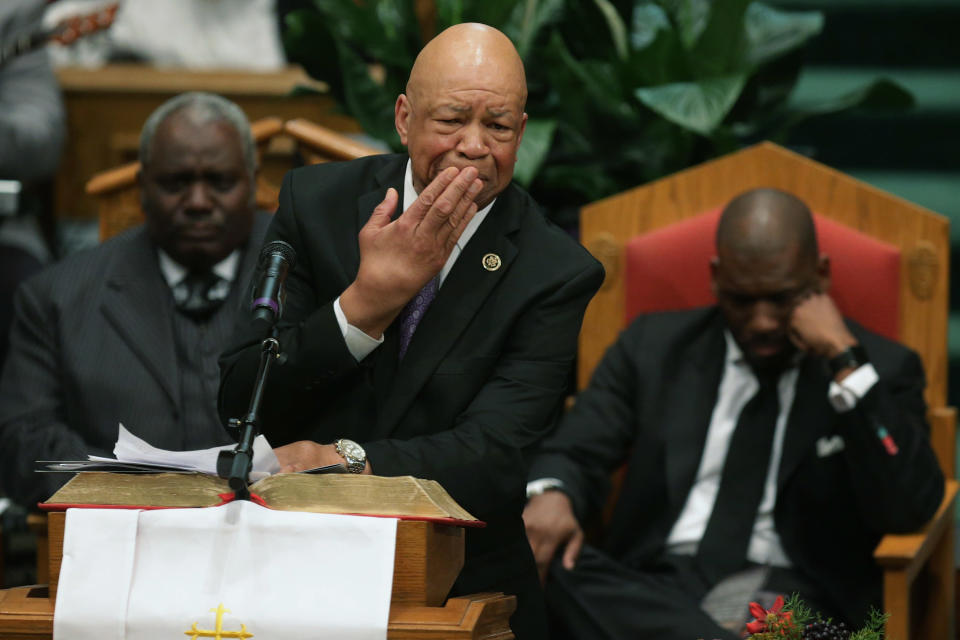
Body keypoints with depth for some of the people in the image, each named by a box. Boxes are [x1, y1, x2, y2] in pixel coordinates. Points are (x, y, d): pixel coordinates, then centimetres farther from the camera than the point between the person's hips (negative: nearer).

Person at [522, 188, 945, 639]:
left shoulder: (884, 369, 9)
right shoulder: (652, 346, 17)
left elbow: (907, 510, -6)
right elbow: (573, 453, 10)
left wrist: (845, 362, -11)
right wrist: (551, 495, -16)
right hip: (651, 585, 5)